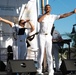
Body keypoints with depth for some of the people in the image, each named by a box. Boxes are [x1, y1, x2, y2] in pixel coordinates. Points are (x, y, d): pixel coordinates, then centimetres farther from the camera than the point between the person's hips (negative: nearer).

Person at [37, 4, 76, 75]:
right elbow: (39, 20, -21)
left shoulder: (53, 16, 7)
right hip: (41, 36, -2)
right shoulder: (41, 16, 3)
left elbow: (63, 15, 1)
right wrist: (45, 14, -12)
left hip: (48, 36, 2)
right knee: (41, 52, -11)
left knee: (49, 53, 0)